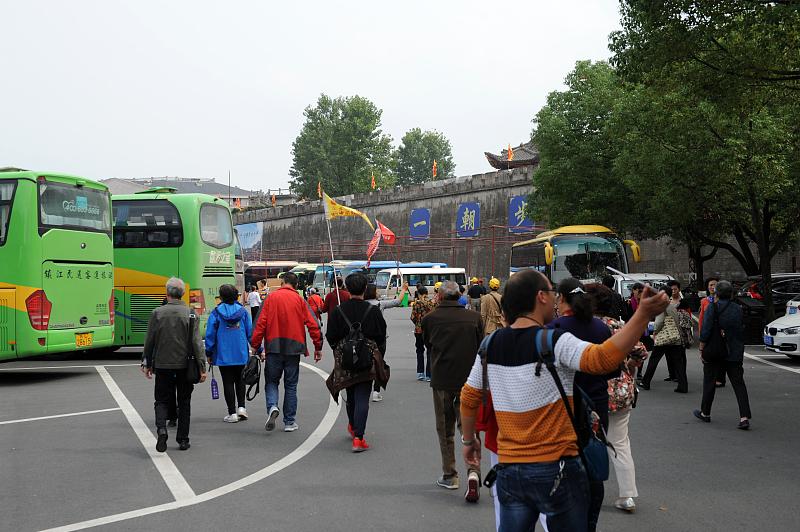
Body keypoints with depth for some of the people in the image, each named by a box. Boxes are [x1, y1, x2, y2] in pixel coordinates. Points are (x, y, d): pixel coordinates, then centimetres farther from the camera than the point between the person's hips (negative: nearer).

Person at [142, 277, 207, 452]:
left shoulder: (157, 313, -4)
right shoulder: (190, 314, -4)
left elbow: (149, 341, 1)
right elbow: (197, 342, -8)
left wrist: (147, 364, 12)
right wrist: (202, 366, -6)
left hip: (162, 365, 0)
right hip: (184, 365, 0)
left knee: (162, 400, 10)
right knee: (184, 402, 12)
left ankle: (161, 429, -15)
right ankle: (183, 439, 15)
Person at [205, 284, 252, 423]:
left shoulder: (216, 313, -6)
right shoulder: (242, 311, -1)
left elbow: (210, 334, -4)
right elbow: (251, 331, 0)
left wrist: (209, 354, 5)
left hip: (223, 355, -2)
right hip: (241, 354, 2)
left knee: (228, 383, 5)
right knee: (240, 380, 18)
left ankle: (232, 413, 6)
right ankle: (241, 408, 9)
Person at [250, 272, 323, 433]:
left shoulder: (271, 298, 0)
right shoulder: (299, 300, 2)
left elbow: (261, 323, -4)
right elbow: (313, 324, -3)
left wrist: (255, 345, 3)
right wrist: (318, 347, 3)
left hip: (274, 347, -1)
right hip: (293, 347, 1)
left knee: (271, 381, 13)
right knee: (291, 385, 10)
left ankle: (272, 407, -14)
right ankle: (289, 422, 12)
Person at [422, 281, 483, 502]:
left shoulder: (430, 319, -4)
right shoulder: (474, 317, -2)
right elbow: (481, 348, 7)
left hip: (441, 380, 0)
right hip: (469, 380, 0)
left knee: (445, 429, 14)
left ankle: (449, 475, 20)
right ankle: (473, 470, -15)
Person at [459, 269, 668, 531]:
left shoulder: (491, 345, 3)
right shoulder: (555, 342, -15)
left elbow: (468, 398, 12)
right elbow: (602, 358, -32)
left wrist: (468, 439, 27)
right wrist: (643, 314, -34)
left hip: (509, 468, 5)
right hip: (556, 470, -5)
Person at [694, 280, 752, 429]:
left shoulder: (712, 308, -9)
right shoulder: (738, 309, 2)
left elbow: (705, 332, -12)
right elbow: (743, 331, 4)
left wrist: (701, 350, -6)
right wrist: (739, 348, 13)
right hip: (735, 354, 3)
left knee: (709, 381, 12)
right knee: (738, 383, 3)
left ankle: (705, 413, 23)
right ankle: (744, 417, -9)